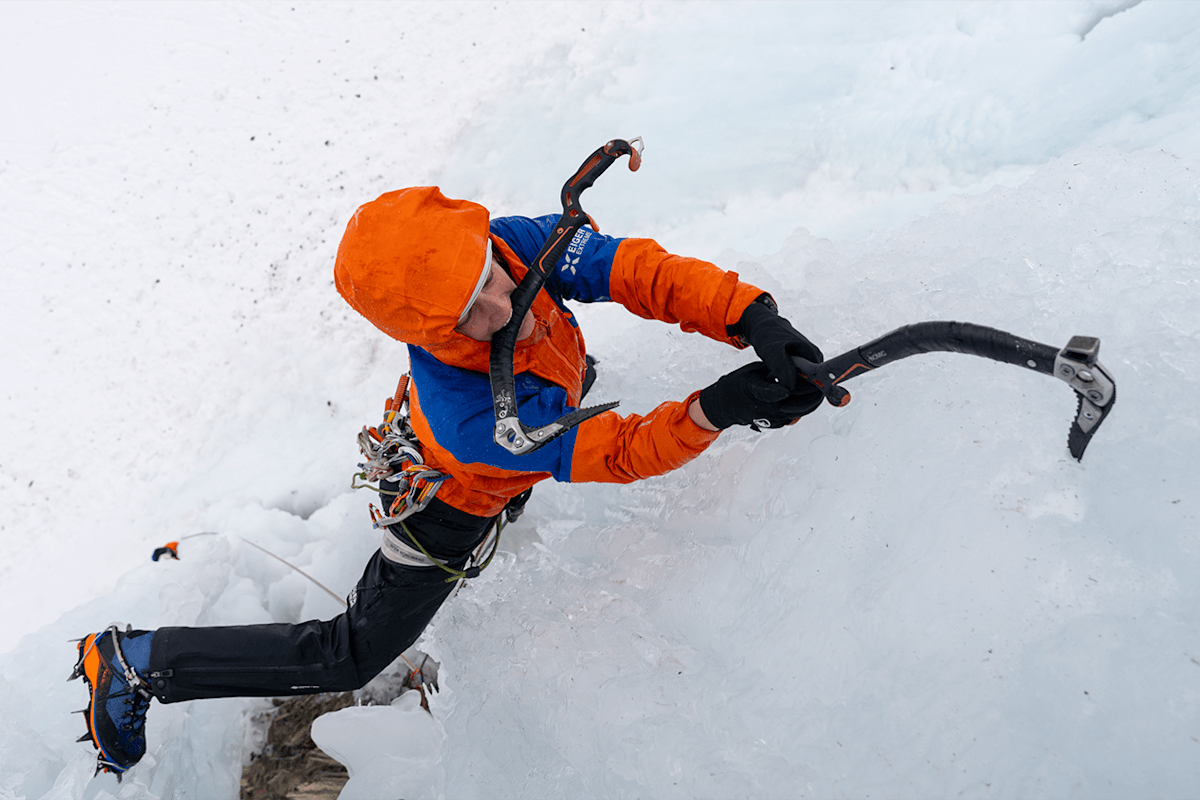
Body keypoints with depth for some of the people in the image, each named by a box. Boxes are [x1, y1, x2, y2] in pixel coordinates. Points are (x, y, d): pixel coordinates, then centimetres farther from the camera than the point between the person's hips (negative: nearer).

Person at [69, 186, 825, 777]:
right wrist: (720, 408, -54)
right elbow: (618, 453, -41)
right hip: (449, 505, -6)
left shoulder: (516, 243, -34)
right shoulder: (472, 416, -47)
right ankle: (141, 662, 16)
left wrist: (753, 317, -46)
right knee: (351, 654, 7)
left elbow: (640, 268, -36)